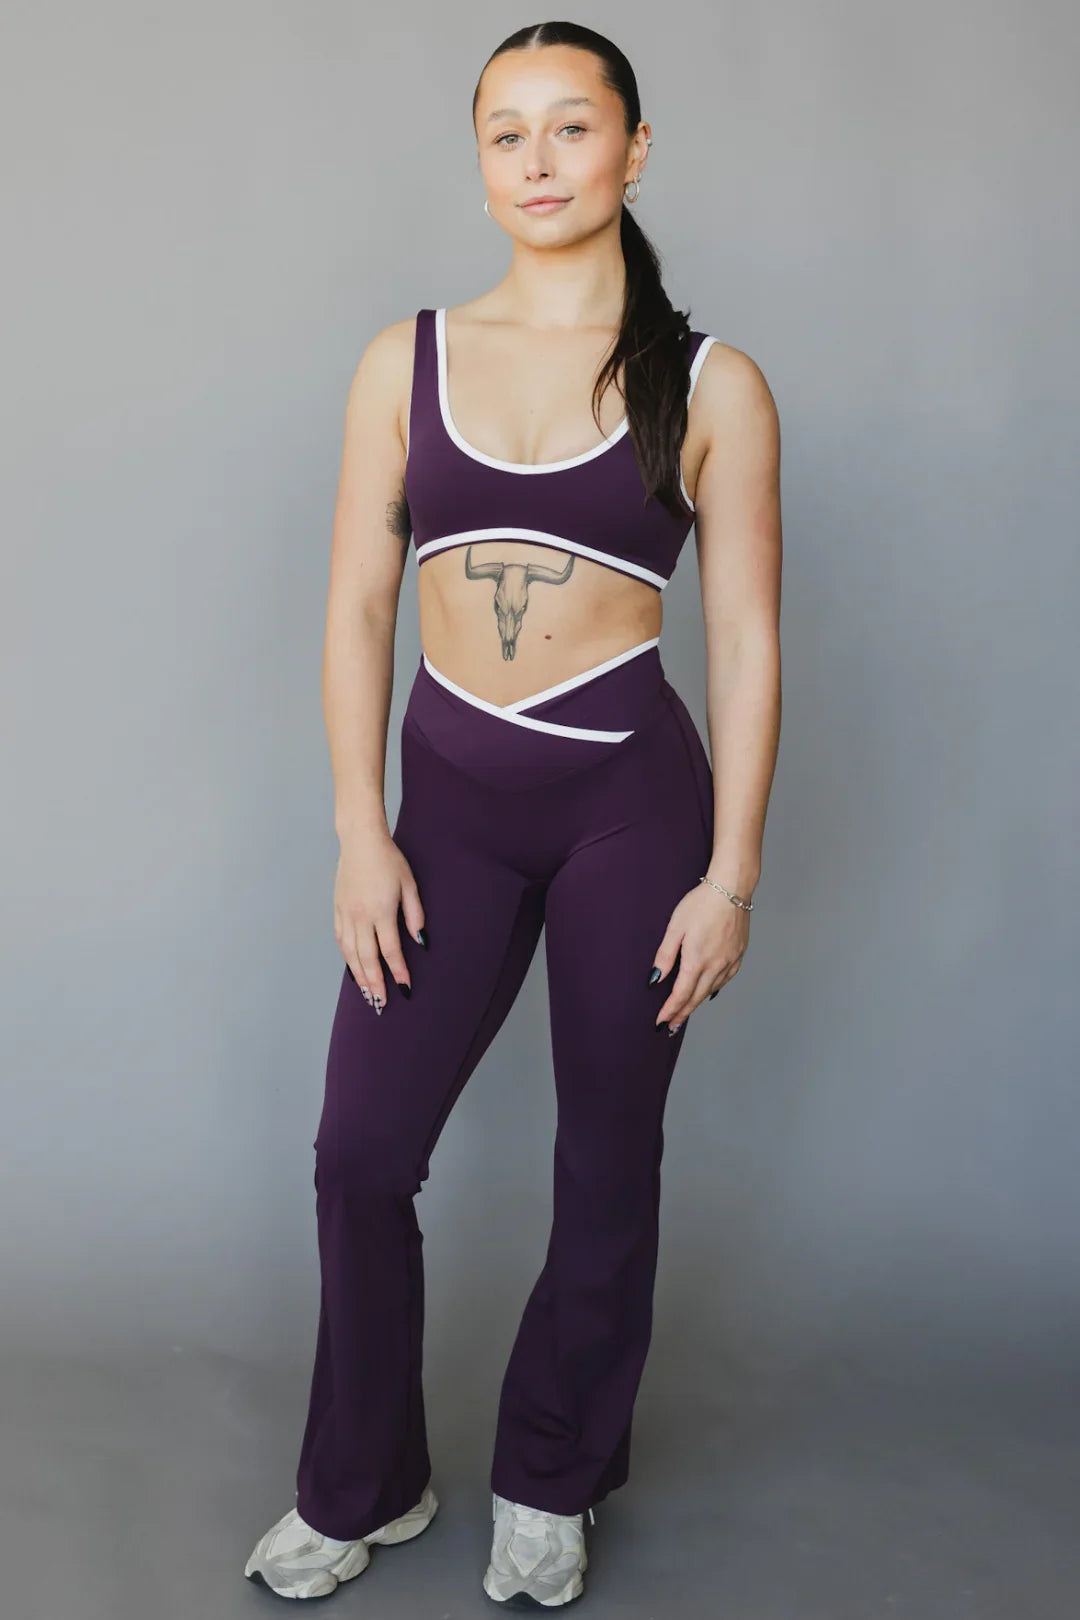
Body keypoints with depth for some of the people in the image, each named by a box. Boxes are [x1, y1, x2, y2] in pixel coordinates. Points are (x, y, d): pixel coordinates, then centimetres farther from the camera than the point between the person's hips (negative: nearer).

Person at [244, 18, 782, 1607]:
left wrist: (730, 873, -5)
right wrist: (360, 835, -3)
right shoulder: (407, 361, 4)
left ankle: (551, 1485, 31)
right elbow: (357, 606, 3)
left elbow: (745, 640, -1)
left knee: (608, 1159, 9)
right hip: (452, 794, 2)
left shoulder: (712, 386, -1)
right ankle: (362, 1488, 25)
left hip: (631, 794, -2)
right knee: (361, 1150, 3)